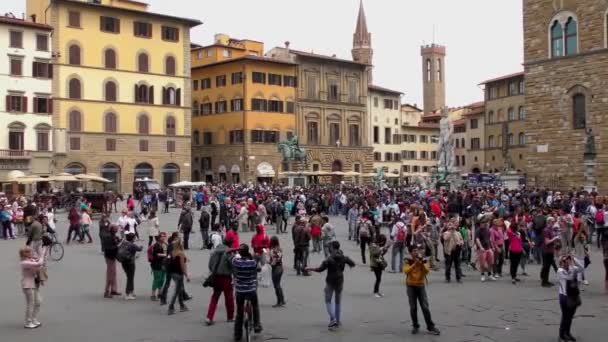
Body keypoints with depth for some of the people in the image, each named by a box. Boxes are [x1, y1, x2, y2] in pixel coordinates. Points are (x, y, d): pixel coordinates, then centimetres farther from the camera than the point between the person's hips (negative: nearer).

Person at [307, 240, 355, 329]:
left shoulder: (329, 259, -18)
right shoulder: (344, 257, -4)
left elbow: (320, 269, -19)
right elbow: (352, 264, 8)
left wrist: (310, 269, -6)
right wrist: (350, 265, 32)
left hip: (330, 282, -4)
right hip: (340, 282, 4)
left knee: (328, 301, 9)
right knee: (338, 301, 16)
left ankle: (332, 319, -6)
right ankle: (338, 321, 18)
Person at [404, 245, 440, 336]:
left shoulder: (424, 261, -1)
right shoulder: (408, 261, -4)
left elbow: (427, 271, -15)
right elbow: (406, 271, -21)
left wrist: (422, 263, -27)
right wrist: (415, 264, -28)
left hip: (421, 286, 0)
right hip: (411, 286, 0)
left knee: (425, 307, -3)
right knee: (413, 308, 3)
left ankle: (430, 327, 5)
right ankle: (415, 326, 17)